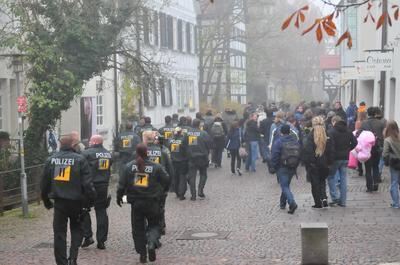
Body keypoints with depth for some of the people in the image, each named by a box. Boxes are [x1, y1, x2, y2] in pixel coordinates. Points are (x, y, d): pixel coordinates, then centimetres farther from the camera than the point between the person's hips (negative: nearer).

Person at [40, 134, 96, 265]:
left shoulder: (51, 160, 2)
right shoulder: (79, 160, -9)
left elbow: (44, 184, 8)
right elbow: (87, 183, -13)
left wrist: (46, 200, 20)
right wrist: (91, 199, -4)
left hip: (59, 202, 2)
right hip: (76, 201, -2)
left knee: (59, 232, 9)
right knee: (77, 229, 16)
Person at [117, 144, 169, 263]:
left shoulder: (129, 166, -3)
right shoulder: (156, 167, -5)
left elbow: (122, 184, -3)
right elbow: (166, 180, -1)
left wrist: (119, 197, 10)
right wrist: (161, 192, 17)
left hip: (136, 203, 1)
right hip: (152, 202, -1)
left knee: (138, 228, 11)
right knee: (154, 224, 14)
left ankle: (142, 254, 11)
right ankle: (152, 243, -15)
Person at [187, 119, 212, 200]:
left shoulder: (187, 134, -2)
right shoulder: (204, 134, -10)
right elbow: (209, 145, -7)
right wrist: (206, 154, 10)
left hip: (191, 158, 2)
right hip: (202, 157, -2)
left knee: (192, 176, 6)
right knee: (203, 174, 15)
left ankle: (193, 195, 3)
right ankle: (200, 191, 2)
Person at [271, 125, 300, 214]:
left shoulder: (278, 142, -11)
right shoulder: (296, 141, 5)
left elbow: (274, 157, -13)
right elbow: (300, 155, 6)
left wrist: (275, 167, 0)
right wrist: (295, 166, 13)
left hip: (282, 168, -5)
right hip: (292, 168, 5)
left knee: (285, 186, -5)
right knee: (286, 185, 21)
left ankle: (292, 203, -24)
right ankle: (283, 203, 31)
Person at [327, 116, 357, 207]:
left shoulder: (331, 132, -10)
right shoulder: (348, 131, 8)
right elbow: (355, 142, 4)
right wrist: (347, 150, 10)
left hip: (335, 158, -5)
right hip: (345, 158, 5)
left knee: (331, 177, 7)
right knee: (343, 178, 8)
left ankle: (334, 198, -2)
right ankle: (343, 201, 9)